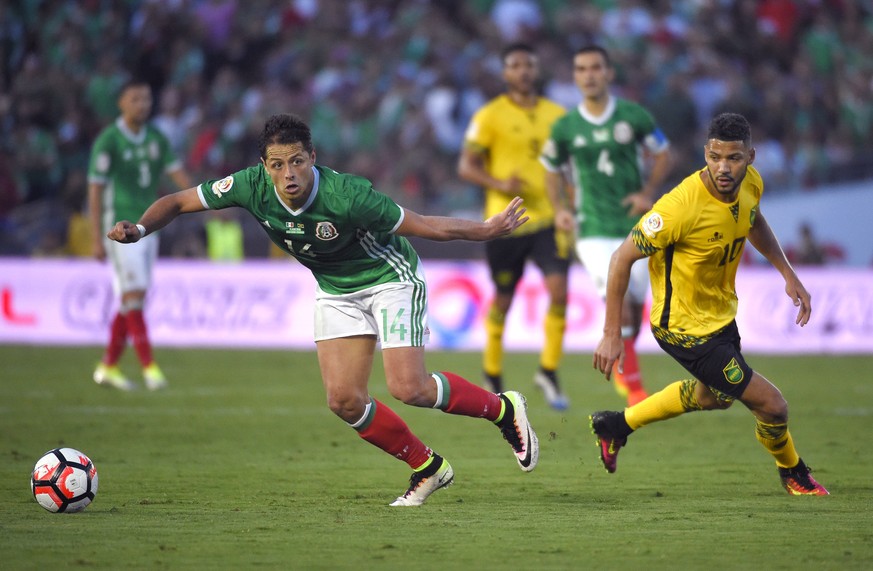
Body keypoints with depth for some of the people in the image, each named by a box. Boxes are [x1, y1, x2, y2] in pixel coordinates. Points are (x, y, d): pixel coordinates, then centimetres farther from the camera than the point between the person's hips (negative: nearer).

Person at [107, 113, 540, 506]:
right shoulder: (252, 187, -21)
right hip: (335, 291, 5)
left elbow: (422, 225, -24)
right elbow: (178, 202, -10)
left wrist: (486, 230, -25)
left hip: (389, 278, -5)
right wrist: (140, 228, -27)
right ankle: (427, 468, 16)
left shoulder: (345, 196, -34)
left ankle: (503, 409, 9)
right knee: (343, 400, -5)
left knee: (408, 388, -18)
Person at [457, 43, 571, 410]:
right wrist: (499, 184, -20)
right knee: (503, 300, 8)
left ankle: (549, 372, -1)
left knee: (559, 291, -14)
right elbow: (466, 166, -3)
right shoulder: (490, 116, -3)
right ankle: (492, 375, 27)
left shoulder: (557, 115, 8)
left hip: (548, 220, 3)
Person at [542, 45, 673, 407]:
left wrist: (648, 193, -4)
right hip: (594, 231, -2)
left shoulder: (633, 116, -1)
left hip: (636, 226, 2)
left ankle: (621, 367, 36)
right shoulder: (565, 128, -1)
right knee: (620, 304, -18)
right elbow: (553, 171, 14)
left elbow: (663, 155, 10)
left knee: (635, 309, 7)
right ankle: (633, 384, -5)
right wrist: (561, 209, -2)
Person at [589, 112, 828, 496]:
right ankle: (792, 474, 30)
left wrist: (788, 275, 8)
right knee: (772, 406, -3)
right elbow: (623, 258, -25)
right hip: (688, 329, -9)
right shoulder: (682, 205, -34)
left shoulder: (750, 183, -11)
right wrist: (611, 335, -23)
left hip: (721, 313, 9)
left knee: (714, 395, 34)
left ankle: (616, 425, 48)